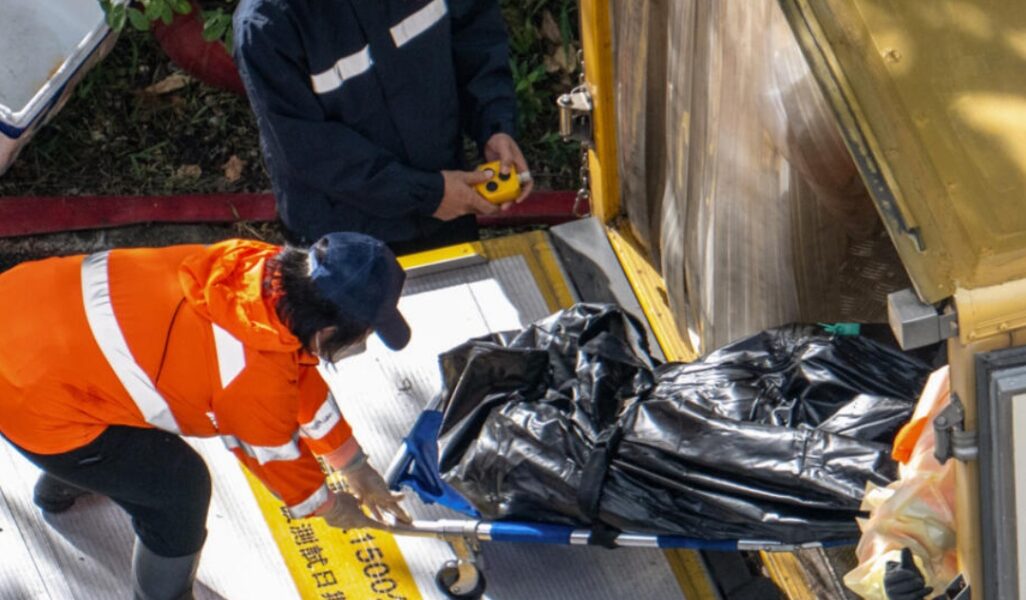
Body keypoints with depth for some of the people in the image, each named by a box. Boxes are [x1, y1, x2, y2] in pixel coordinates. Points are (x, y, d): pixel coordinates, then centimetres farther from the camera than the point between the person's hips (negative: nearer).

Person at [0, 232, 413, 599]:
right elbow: (277, 456, -3)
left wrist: (355, 468, 22)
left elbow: (298, 377, 12)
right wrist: (329, 506, 17)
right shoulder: (257, 379, -24)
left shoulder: (265, 266, -4)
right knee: (178, 485, 3)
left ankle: (58, 487, 65)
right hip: (34, 402, -9)